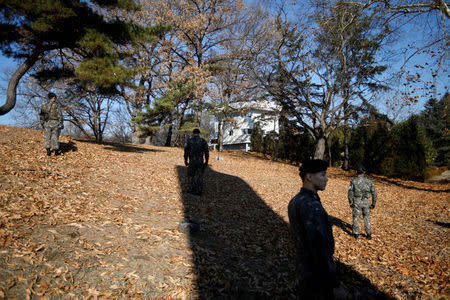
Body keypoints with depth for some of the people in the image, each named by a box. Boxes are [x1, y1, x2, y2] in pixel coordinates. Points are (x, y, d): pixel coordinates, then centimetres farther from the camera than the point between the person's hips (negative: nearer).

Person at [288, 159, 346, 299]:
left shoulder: (295, 202, 2)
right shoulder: (311, 207, -30)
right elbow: (320, 250, -30)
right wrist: (336, 285, -21)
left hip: (304, 269, 9)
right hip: (318, 276, -9)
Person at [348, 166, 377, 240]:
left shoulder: (353, 181, -5)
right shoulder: (368, 181, 1)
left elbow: (350, 193, -8)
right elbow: (374, 193, 3)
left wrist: (351, 203, 1)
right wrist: (373, 203, 11)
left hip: (356, 202, -2)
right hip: (366, 202, 2)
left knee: (356, 218, 9)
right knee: (367, 218, 17)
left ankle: (356, 234, 12)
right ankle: (369, 234, 19)